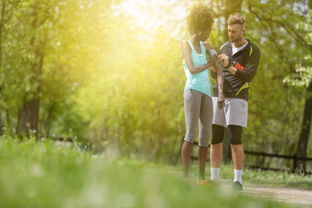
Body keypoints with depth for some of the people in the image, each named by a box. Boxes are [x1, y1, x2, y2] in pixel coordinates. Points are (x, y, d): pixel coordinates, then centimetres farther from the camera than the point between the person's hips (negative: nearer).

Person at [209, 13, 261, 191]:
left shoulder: (253, 51, -1)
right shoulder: (224, 47, 14)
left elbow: (249, 76, -13)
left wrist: (229, 67, -25)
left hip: (237, 98, -4)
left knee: (235, 140, -10)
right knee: (216, 139, 2)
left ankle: (238, 180, -5)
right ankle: (214, 179, 7)